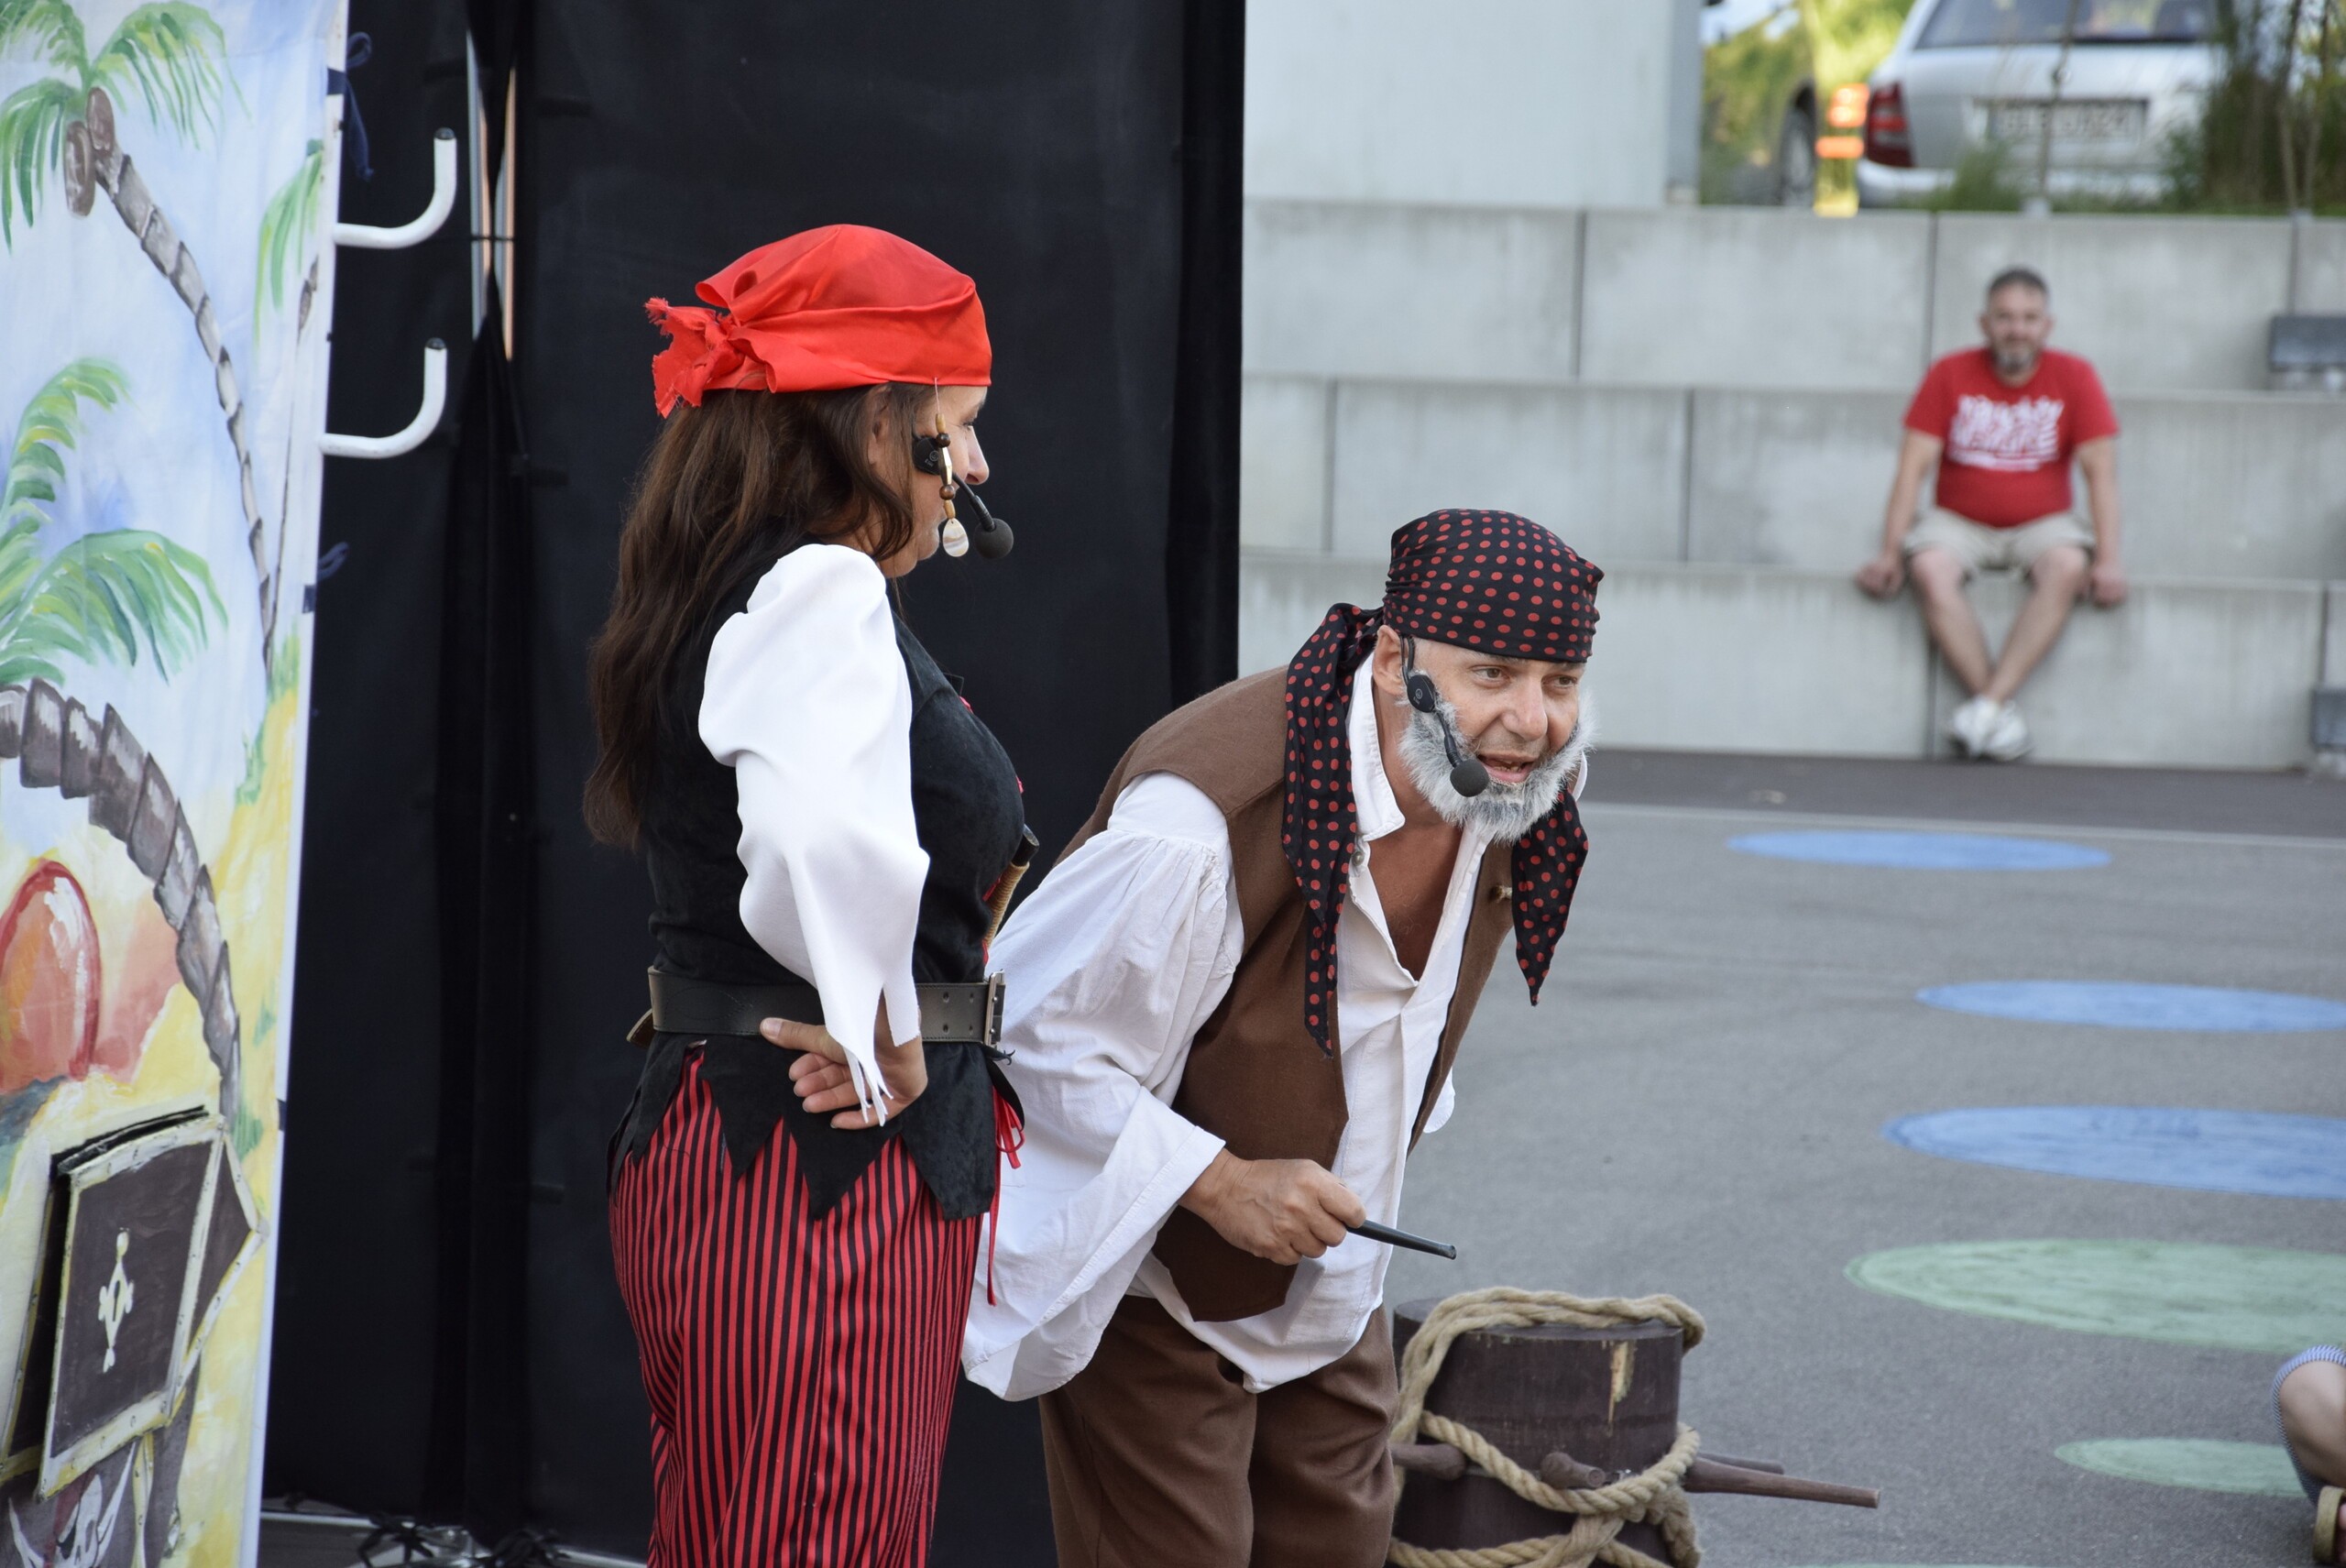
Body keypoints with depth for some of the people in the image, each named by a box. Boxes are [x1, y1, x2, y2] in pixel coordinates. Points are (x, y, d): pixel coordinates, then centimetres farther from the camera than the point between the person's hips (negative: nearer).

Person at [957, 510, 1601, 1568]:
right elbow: (1026, 1038, -25)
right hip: (1152, 1285, -7)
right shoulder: (1203, 824, -35)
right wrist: (1220, 1183, -27)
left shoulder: (1515, 781, -9)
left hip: (1326, 1279, 7)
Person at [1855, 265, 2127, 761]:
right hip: (1960, 524, 0)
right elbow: (1914, 465, -4)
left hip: (2040, 525, 0)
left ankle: (1989, 704, -36)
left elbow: (2101, 471, -5)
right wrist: (1890, 553, -14)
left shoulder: (2073, 378, -1)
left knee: (2067, 567, -34)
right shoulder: (1951, 375, -1)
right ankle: (2005, 718, -32)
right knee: (1930, 570, -33)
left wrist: (2108, 560, -17)